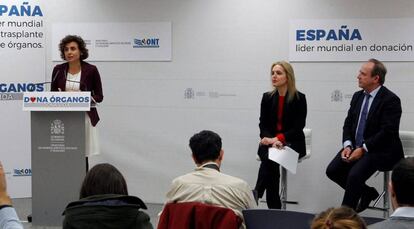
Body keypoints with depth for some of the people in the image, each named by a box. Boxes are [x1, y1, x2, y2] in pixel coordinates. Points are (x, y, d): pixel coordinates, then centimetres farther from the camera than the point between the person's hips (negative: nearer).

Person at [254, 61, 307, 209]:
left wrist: (279, 138, -21)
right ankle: (274, 208, -31)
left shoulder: (299, 98, -3)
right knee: (269, 156, -31)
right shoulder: (267, 97, 9)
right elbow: (263, 124, 5)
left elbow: (298, 127, -8)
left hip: (292, 142, -3)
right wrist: (271, 139, -16)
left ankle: (255, 196, -33)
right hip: (270, 142, 3)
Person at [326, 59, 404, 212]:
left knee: (354, 175, -28)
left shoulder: (391, 100, -13)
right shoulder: (357, 96, 10)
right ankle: (367, 193, 13)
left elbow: (387, 132, -19)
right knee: (332, 170, -8)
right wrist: (347, 146, -8)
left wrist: (363, 149, -22)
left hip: (379, 150, -8)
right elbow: (348, 124, 10)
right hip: (355, 147, 8)